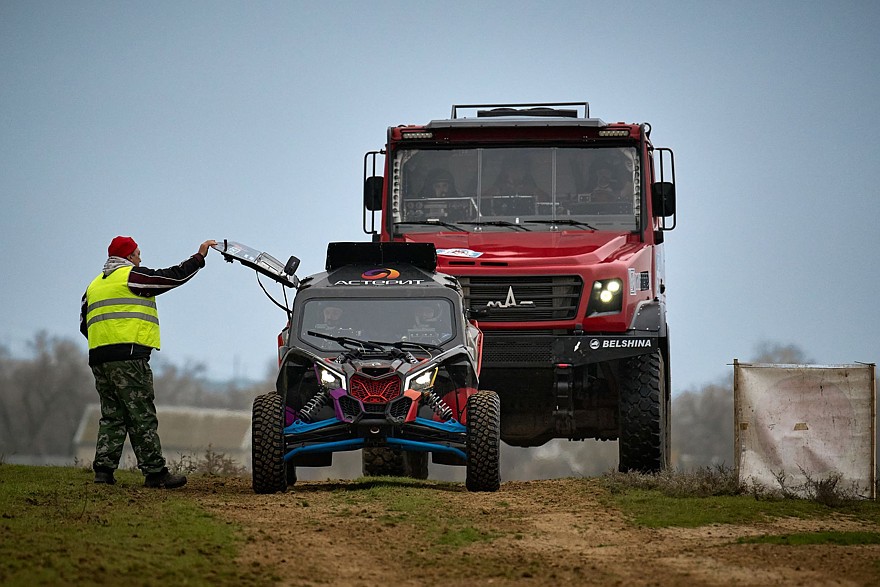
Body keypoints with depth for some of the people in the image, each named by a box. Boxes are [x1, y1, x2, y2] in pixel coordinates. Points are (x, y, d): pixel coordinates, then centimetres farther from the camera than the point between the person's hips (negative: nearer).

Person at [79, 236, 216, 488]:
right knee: (142, 417, -6)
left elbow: (84, 324, 22)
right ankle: (155, 472, -8)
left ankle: (103, 469, 2)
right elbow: (173, 277, 0)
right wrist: (200, 257, 11)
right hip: (129, 357, -7)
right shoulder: (132, 276, -1)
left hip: (98, 358, 7)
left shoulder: (95, 285, 22)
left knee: (112, 416, 10)